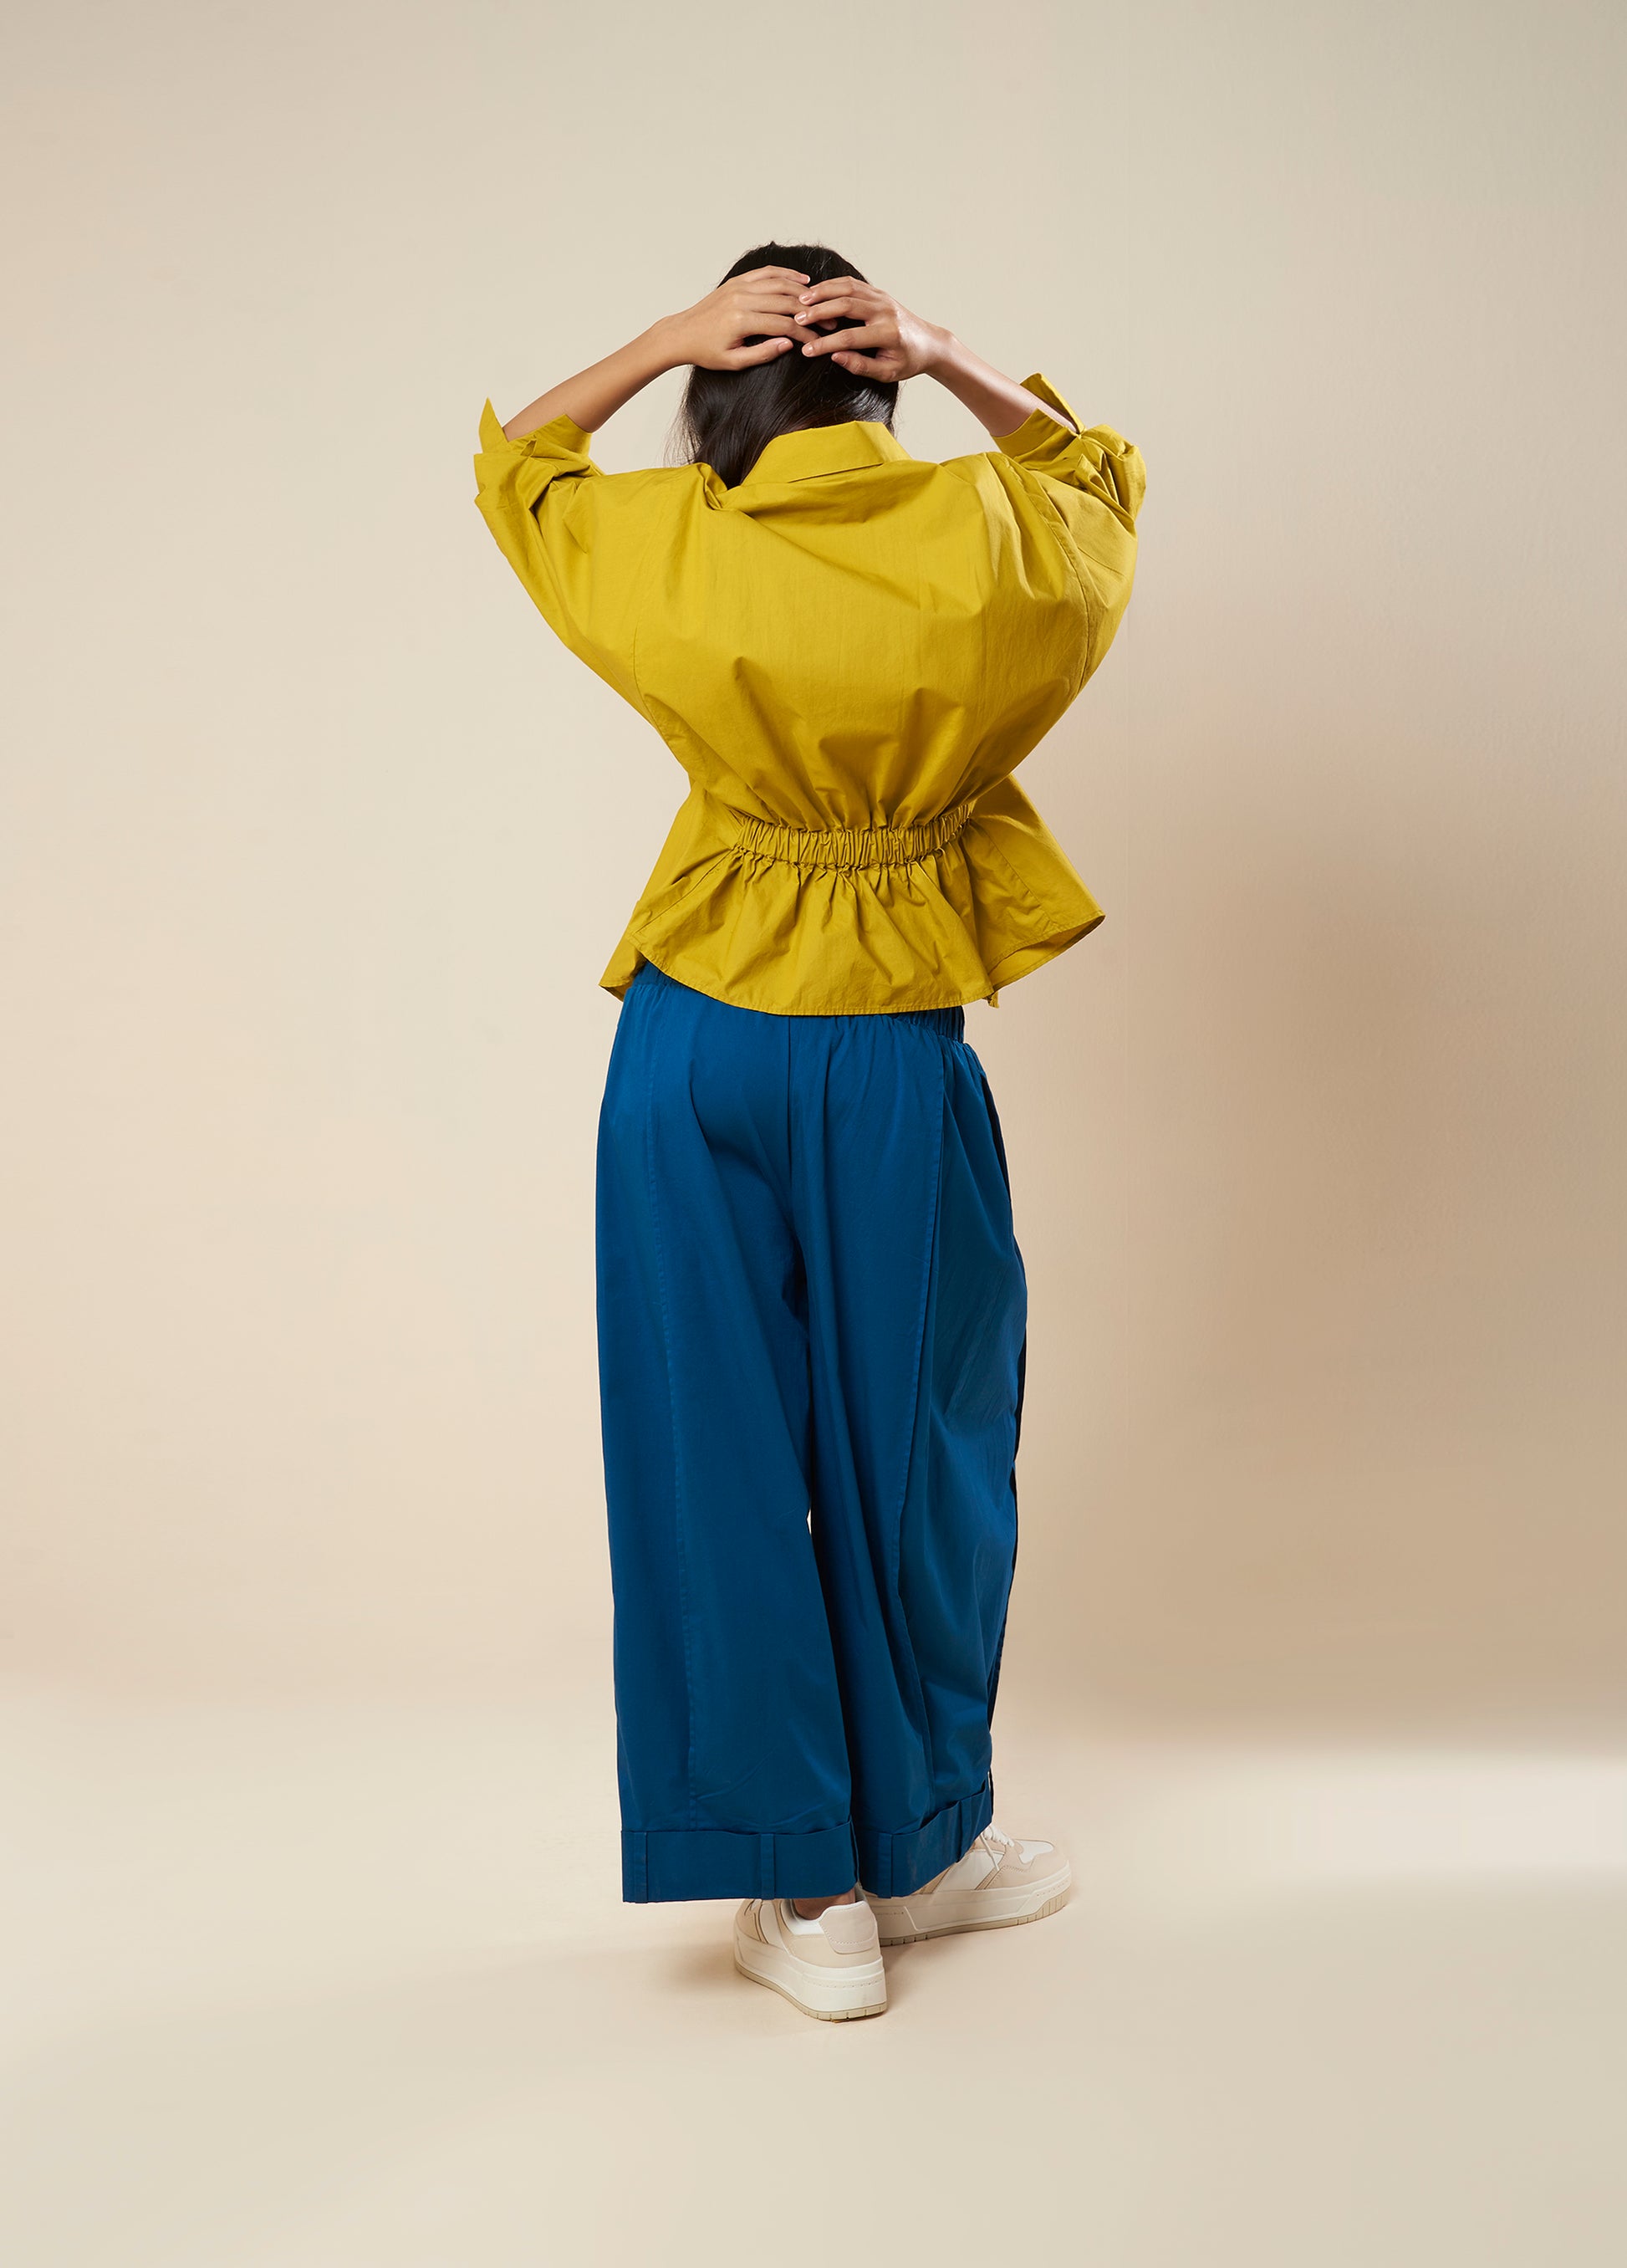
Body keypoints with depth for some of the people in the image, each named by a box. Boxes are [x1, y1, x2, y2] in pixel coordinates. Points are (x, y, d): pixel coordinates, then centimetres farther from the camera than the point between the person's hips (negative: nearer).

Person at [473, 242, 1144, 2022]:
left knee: (717, 1455, 9)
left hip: (698, 1046, 0)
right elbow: (1099, 472, 19)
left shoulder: (659, 544, -5)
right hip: (896, 1057, 0)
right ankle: (923, 1850, 31)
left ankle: (808, 1894, 18)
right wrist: (953, 363, 4)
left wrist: (661, 342, 6)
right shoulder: (991, 539, -6)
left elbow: (511, 464, 17)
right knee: (913, 1454, 14)